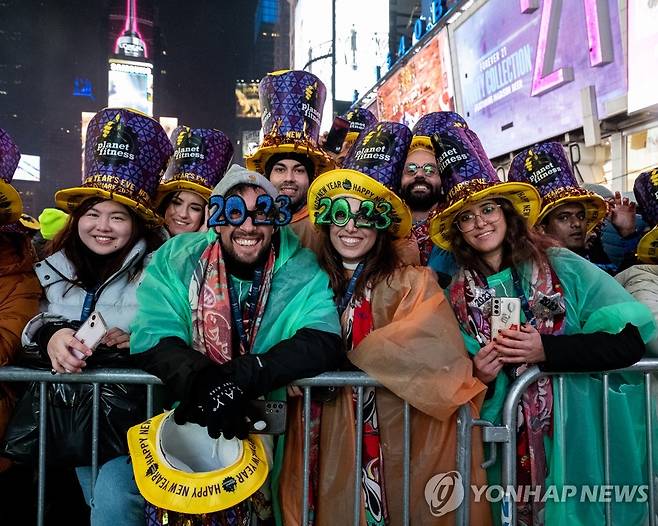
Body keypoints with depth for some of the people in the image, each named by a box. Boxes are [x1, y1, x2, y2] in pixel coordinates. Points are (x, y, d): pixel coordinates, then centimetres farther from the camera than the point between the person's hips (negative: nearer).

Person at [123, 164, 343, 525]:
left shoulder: (303, 272, -4)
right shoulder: (175, 261, -2)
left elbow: (324, 342, -17)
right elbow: (151, 339, -11)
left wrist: (242, 377, -29)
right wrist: (199, 381, -31)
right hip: (188, 424, 1)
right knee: (121, 485, -14)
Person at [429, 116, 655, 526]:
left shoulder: (562, 268, -7)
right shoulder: (457, 296, 0)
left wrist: (546, 350, -22)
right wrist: (478, 376, -18)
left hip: (581, 429, -1)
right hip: (513, 442, 2)